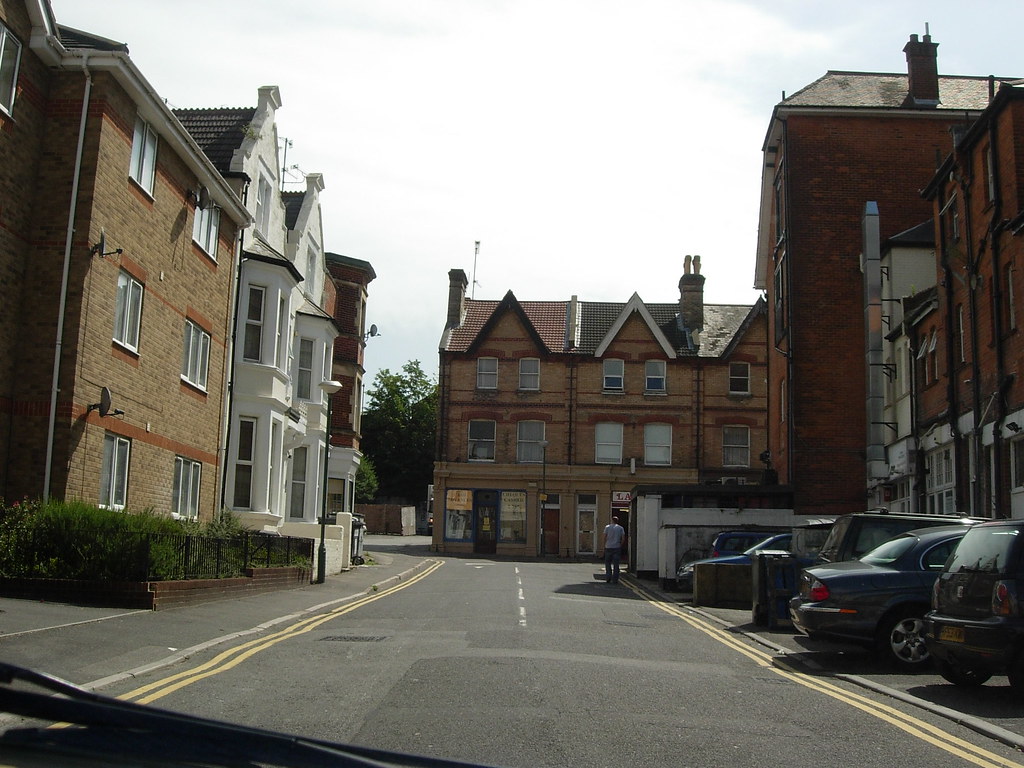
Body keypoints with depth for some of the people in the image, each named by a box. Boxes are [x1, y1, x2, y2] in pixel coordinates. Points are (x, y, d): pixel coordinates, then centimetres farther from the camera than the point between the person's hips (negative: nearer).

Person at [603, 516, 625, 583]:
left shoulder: (607, 527, 1)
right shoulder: (620, 528, 5)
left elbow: (605, 537, -3)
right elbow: (623, 537, -2)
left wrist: (604, 545, 7)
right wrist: (621, 544, 9)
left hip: (608, 547, -1)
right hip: (617, 547, 1)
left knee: (608, 563, 12)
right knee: (616, 564, 3)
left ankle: (608, 577, 3)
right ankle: (615, 579, 1)